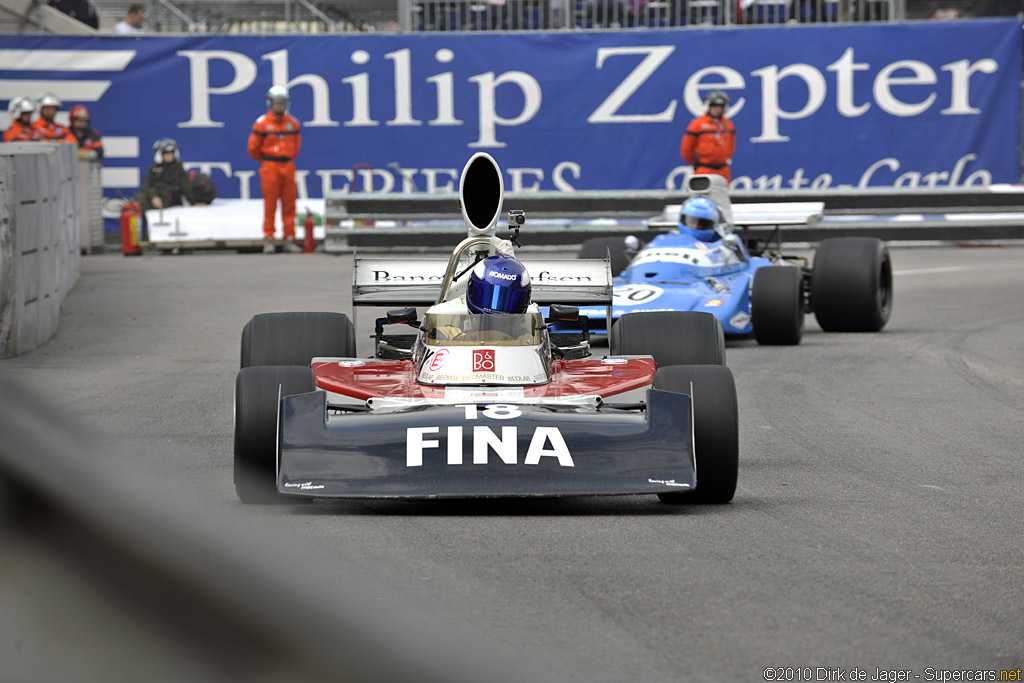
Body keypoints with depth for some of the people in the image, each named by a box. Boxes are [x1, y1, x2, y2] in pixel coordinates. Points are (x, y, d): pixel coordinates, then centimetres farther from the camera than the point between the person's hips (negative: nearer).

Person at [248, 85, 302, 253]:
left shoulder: (292, 123, 8)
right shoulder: (262, 124, -5)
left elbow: (296, 145, 21)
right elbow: (253, 148, -1)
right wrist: (265, 160, 9)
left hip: (288, 166, 4)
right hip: (270, 168, -4)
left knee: (289, 206, 2)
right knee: (270, 205, -4)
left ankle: (289, 239, 6)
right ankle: (268, 240, 0)